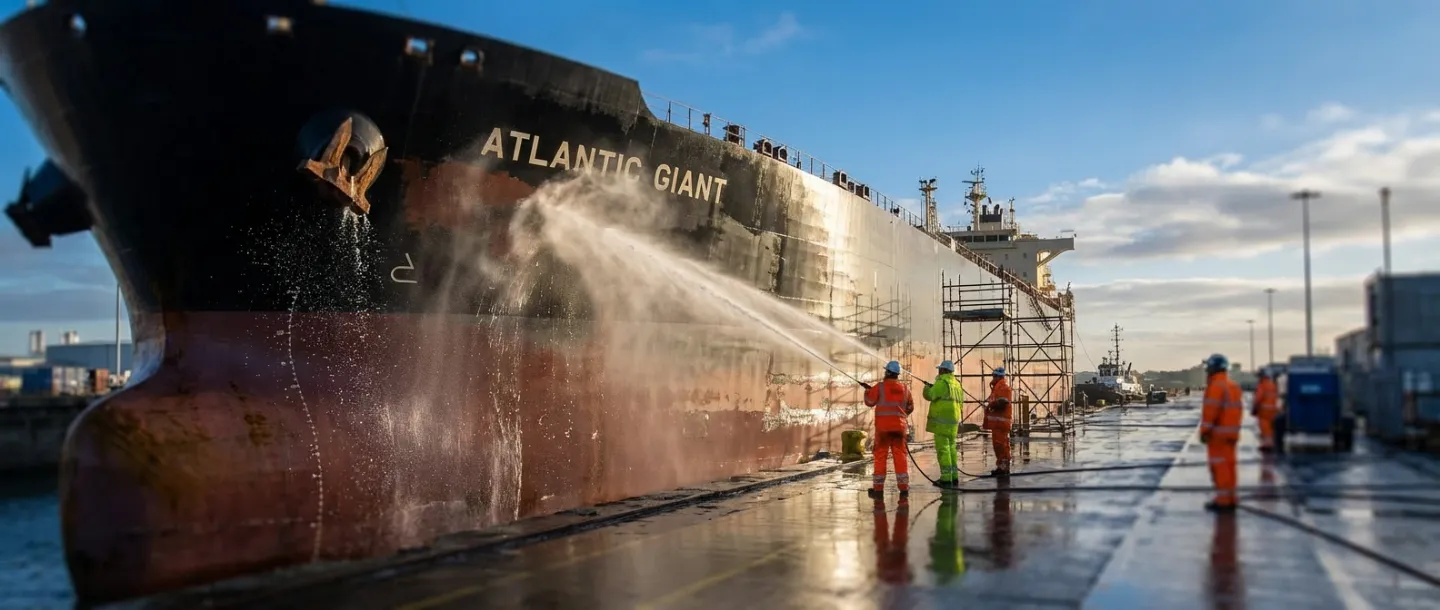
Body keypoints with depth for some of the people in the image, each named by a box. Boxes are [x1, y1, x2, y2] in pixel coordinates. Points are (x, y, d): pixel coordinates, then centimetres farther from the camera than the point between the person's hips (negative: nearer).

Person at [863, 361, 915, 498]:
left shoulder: (879, 387, -5)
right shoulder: (904, 389, 8)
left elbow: (869, 402, 4)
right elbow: (910, 408, 17)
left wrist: (868, 390, 21)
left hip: (883, 426, -3)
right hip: (899, 426, 3)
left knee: (880, 456, 2)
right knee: (900, 456, 4)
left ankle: (878, 488, 2)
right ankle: (904, 488, -1)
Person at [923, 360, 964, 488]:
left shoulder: (942, 382, -12)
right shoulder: (957, 385, 16)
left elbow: (929, 395, -14)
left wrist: (927, 387, 8)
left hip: (942, 421, -9)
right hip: (953, 422, 9)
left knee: (942, 449, -7)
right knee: (950, 448, 13)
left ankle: (946, 479, -9)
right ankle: (954, 477, 13)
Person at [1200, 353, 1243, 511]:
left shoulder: (1216, 386, -15)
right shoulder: (1234, 386, 15)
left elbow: (1210, 410, -20)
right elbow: (1237, 409, 18)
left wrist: (1205, 431, -17)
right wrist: (1233, 430, 20)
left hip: (1217, 433, -9)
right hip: (1231, 433, 9)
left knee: (1219, 466, -6)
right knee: (1229, 464, 12)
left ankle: (1222, 500, -6)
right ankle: (1230, 499, 17)